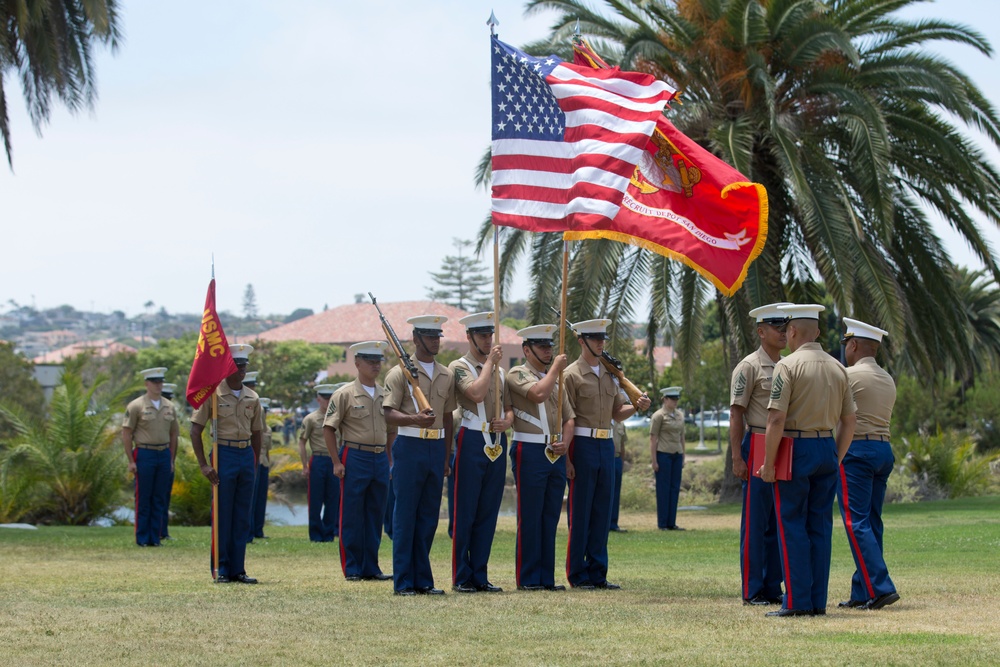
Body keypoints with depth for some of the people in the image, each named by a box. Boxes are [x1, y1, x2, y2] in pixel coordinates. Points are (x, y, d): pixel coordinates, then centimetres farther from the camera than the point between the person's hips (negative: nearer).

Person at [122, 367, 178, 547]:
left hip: (164, 455, 4)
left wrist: (171, 459, 11)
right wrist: (131, 461, -8)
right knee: (143, 499, -1)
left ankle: (155, 537, 12)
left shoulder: (169, 407, 10)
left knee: (160, 499, 6)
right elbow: (126, 434, -4)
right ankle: (142, 538, 5)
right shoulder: (136, 406, -4)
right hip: (145, 455, -4)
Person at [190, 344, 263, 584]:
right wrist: (203, 465, -11)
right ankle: (220, 569, 5)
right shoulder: (213, 394, -5)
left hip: (246, 455, 5)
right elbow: (195, 431, -6)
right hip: (224, 455, -5)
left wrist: (256, 463, 12)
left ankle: (237, 569, 12)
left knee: (242, 516, 6)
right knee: (222, 515, -2)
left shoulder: (252, 398, 10)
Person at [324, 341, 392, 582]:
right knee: (352, 517, -1)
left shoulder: (385, 395, 11)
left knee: (375, 516, 8)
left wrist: (389, 461, 13)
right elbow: (328, 428, -5)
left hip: (380, 460, 5)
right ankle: (352, 569, 4)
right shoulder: (346, 394, -4)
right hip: (355, 457, -5)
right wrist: (336, 462, -10)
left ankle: (371, 567, 14)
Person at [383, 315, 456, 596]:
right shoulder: (400, 373, -3)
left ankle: (423, 580, 13)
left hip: (437, 448, 5)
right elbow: (389, 414, -10)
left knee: (429, 517, 7)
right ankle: (403, 581, 1)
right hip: (410, 447, -5)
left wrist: (447, 457, 15)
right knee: (405, 516, -3)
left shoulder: (446, 376, 14)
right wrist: (414, 419, -29)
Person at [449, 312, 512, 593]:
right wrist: (490, 362, -13)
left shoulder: (499, 371, 17)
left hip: (497, 443, 6)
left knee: (488, 512, 7)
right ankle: (462, 578, 1)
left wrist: (507, 421, -4)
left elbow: (508, 406, 18)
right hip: (472, 443, -6)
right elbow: (476, 393, -22)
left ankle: (480, 576, 11)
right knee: (465, 512, -3)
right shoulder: (459, 367, -4)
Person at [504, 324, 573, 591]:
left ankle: (547, 578, 11)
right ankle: (527, 579, 0)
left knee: (551, 517, 7)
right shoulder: (517, 374, -3)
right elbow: (538, 393, -23)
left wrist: (565, 441, -2)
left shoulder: (556, 378, 19)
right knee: (530, 517, -4)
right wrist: (555, 368, -10)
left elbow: (569, 417, 17)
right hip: (530, 452, -7)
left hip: (556, 455, 7)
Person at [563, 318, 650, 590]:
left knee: (602, 511, 7)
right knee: (580, 512, -3)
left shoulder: (609, 374, 15)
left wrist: (636, 407, -2)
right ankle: (577, 575, 2)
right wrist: (566, 459, -14)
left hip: (606, 445, 6)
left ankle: (597, 573, 13)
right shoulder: (572, 374, -5)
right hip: (582, 444, -6)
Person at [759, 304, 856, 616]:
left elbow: (776, 419, -16)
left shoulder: (788, 365, -10)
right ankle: (818, 601, 8)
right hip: (828, 449, 6)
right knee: (820, 527, 8)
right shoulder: (837, 368, 10)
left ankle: (797, 601, -5)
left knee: (792, 526, -2)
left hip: (796, 449, -6)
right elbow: (849, 421, 13)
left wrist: (768, 464, -11)